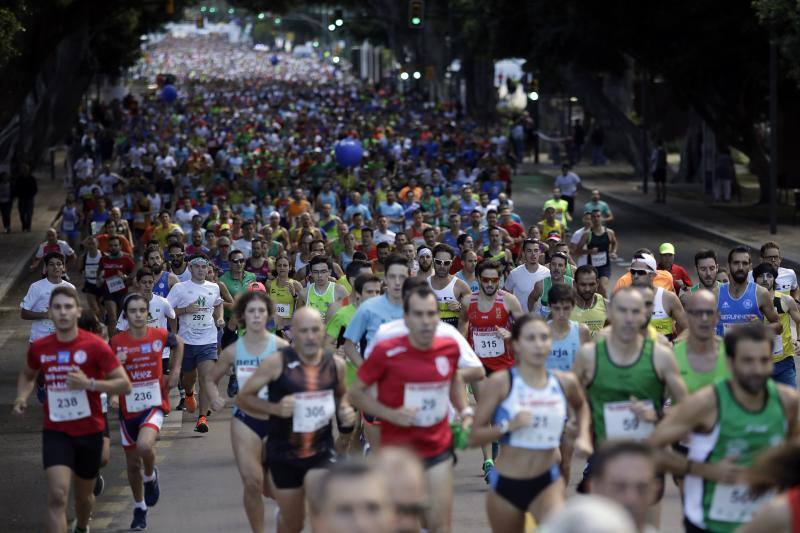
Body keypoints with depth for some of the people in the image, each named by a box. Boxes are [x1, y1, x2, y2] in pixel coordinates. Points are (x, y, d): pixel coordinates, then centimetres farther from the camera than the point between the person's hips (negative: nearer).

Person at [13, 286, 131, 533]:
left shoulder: (95, 346, -11)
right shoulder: (39, 347, -1)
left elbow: (124, 385, -13)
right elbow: (27, 375, 21)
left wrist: (89, 383, -25)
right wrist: (22, 397, 1)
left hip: (89, 431, 0)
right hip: (55, 431, 0)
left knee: (84, 495, 18)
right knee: (57, 496, -18)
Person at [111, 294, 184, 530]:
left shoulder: (159, 336, -7)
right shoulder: (117, 342, -8)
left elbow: (178, 343, 17)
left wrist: (175, 372, 9)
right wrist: (117, 363, -23)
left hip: (154, 404, -2)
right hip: (128, 409, 2)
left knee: (144, 446, -29)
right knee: (133, 463, 11)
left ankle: (150, 476, 5)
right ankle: (139, 509, 32)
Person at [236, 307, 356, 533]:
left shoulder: (336, 364, -2)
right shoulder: (276, 363, -13)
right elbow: (243, 397, -6)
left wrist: (345, 410, -3)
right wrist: (274, 408, -22)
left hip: (321, 453, 1)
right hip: (283, 455, -1)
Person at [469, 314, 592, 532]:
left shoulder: (565, 383, 0)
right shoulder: (500, 383, -10)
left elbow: (581, 406, 25)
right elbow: (475, 437, -10)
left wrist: (583, 436, 9)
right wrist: (508, 426, -25)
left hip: (547, 481, 1)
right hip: (506, 483, -1)